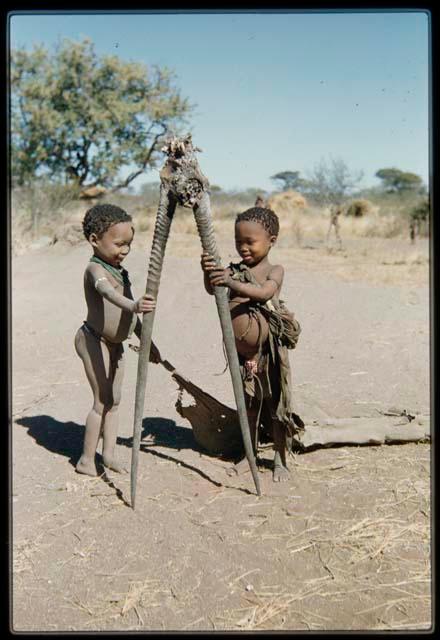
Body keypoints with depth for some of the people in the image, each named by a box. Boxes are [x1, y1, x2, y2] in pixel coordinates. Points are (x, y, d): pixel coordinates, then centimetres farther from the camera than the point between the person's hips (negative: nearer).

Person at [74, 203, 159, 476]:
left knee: (114, 399, 12)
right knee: (103, 401, -5)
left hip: (115, 343, 9)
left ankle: (109, 454, 22)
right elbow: (109, 293, -40)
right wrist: (134, 305, -59)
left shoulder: (120, 270, 12)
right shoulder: (96, 269, -16)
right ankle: (86, 460, 6)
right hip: (95, 341, -9)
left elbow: (130, 314, 19)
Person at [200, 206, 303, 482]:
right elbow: (212, 289, -16)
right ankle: (251, 453, 30)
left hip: (271, 352, -3)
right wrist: (209, 273, -37)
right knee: (248, 402, 15)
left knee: (276, 403, 6)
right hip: (244, 352, 3)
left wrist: (231, 282, -41)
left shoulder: (275, 270, -7)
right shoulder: (234, 270, 1)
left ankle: (281, 459, 19)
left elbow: (264, 293, -28)